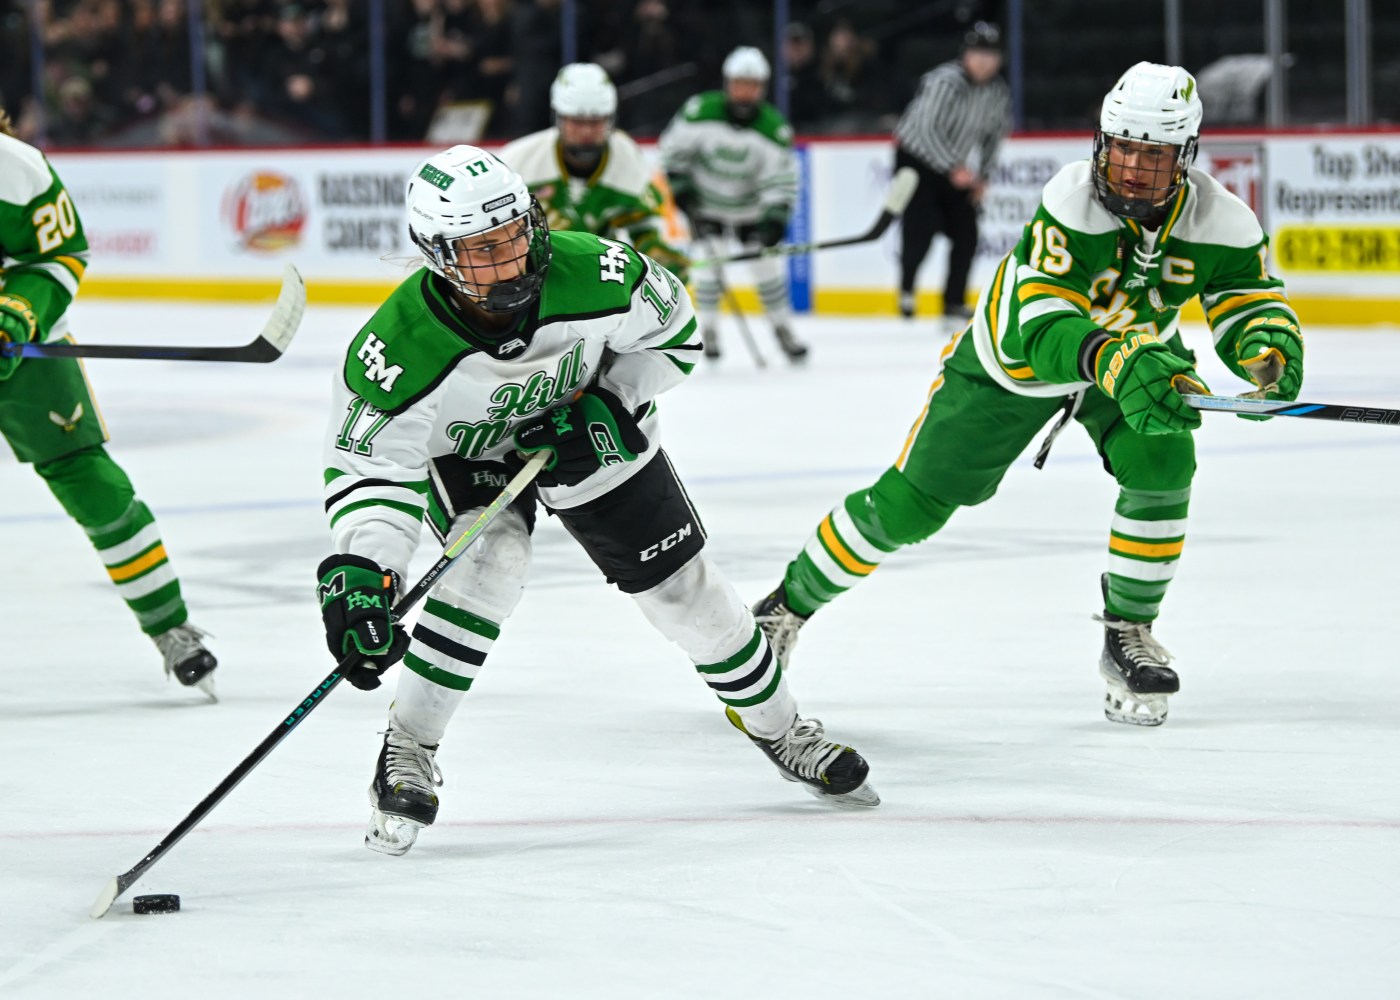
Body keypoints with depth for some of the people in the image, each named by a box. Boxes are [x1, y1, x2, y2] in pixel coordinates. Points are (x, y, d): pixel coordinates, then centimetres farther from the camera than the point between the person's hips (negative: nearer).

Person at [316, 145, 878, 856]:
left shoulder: (593, 276, -34)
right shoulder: (401, 350, -38)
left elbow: (673, 330, -12)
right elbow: (367, 466, -31)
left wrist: (608, 407, -24)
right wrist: (357, 573, -45)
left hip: (592, 441, 2)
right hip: (465, 456, -2)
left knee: (686, 590, 5)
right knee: (489, 564, -30)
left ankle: (778, 726, 29)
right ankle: (407, 751, -15)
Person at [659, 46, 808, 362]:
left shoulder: (774, 128, -23)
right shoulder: (701, 111, -24)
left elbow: (782, 182, -21)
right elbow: (672, 147, -10)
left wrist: (774, 221, -32)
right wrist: (681, 187, -14)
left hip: (751, 207, 1)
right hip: (707, 203, -1)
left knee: (768, 262, 1)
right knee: (709, 260, -12)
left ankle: (783, 328, 19)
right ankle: (708, 330, 3)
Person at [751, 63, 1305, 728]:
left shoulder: (1220, 222, -24)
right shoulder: (1071, 202, -36)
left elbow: (1254, 301, -15)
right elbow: (1044, 328, -44)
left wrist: (1269, 347, -39)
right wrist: (1119, 365, -61)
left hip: (1137, 354, 3)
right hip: (1013, 356, -3)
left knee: (1162, 462, -25)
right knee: (907, 505, -1)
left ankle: (1128, 634, -5)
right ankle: (790, 604, 21)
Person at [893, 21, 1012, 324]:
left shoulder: (999, 93, -5)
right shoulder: (945, 81, -27)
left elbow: (994, 134, 11)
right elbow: (926, 129, -32)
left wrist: (981, 176, 5)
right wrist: (954, 169, -37)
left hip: (954, 166, 7)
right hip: (916, 157, -6)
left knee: (966, 235, -1)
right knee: (921, 229, -19)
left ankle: (954, 304, 8)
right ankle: (906, 287, 1)